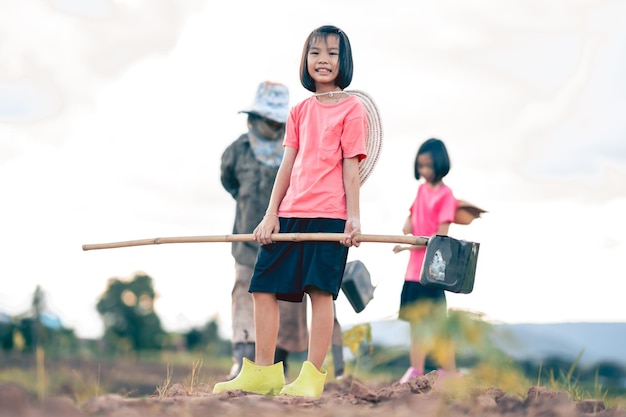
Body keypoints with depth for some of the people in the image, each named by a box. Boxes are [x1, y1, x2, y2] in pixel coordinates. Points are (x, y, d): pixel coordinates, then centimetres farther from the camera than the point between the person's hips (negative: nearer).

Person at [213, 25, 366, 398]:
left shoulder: (352, 108, 1)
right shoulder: (299, 111, 16)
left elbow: (351, 167, -4)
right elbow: (288, 164, 13)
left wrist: (354, 217, -10)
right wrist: (271, 214, 7)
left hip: (329, 215, -6)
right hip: (290, 213, 6)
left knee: (321, 291, -7)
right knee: (263, 288, 3)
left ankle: (312, 376, 1)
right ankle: (263, 372, 12)